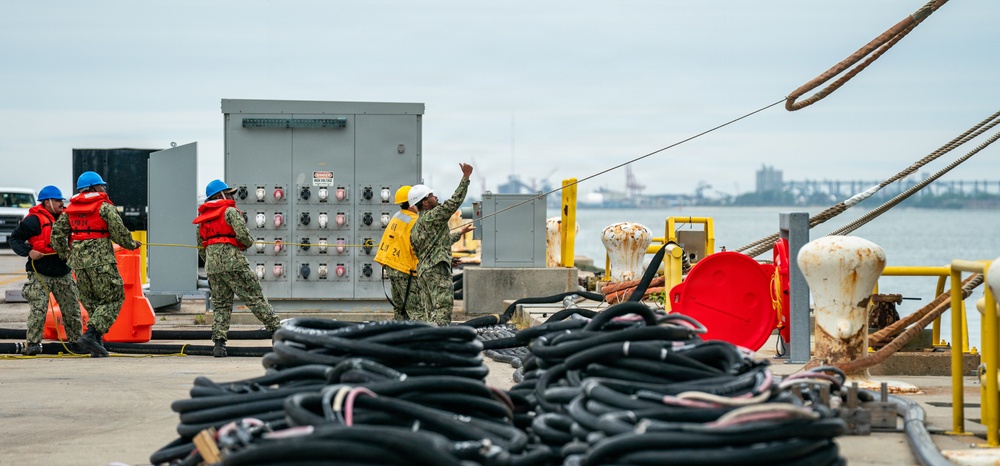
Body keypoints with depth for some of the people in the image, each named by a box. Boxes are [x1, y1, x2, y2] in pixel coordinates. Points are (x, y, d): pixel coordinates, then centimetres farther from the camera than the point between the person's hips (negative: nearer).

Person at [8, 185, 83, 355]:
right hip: (40, 273, -6)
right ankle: (32, 343, -4)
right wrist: (28, 252, -18)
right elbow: (15, 239, -6)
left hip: (63, 273, 6)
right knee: (38, 309, -11)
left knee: (72, 309, 7)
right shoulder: (34, 220, -8)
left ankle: (76, 341, 18)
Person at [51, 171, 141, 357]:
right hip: (101, 260, -6)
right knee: (113, 300, 0)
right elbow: (119, 233, -7)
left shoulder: (70, 209, 14)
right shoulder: (105, 207, -4)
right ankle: (91, 334, -16)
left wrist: (65, 254, 24)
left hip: (78, 261, 6)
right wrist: (131, 244, 12)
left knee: (91, 302, 14)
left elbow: (57, 233, 12)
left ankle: (96, 344, 9)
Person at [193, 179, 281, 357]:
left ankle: (219, 342, -1)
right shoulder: (230, 211, -2)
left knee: (221, 305, 10)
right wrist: (249, 243, 6)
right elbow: (242, 234, -15)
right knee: (255, 297, -3)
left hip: (212, 266, 6)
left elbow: (201, 249, 22)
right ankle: (276, 328, -7)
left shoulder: (202, 219, 20)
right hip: (233, 262, -6)